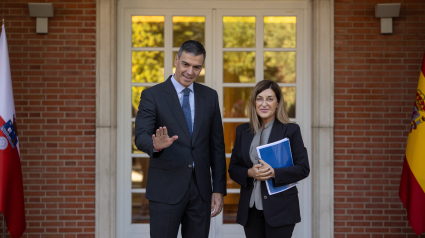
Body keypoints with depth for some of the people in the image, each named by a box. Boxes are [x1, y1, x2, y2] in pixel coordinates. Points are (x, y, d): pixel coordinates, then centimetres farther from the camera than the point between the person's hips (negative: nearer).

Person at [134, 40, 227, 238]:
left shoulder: (209, 96, 10)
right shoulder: (152, 95, -2)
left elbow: (217, 145, 10)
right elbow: (141, 137, -12)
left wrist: (219, 189, 5)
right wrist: (156, 145, -36)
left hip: (201, 189, 4)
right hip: (166, 190, -4)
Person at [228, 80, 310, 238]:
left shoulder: (291, 130, -1)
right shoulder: (243, 131, 10)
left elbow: (303, 168, -5)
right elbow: (233, 168, 11)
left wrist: (274, 173, -18)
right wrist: (250, 173, -10)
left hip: (280, 207, -3)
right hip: (250, 208, 4)